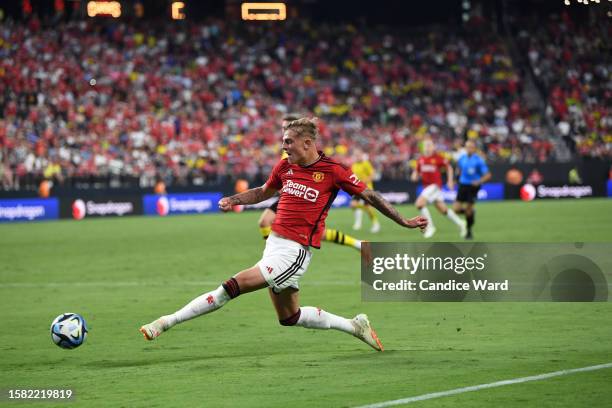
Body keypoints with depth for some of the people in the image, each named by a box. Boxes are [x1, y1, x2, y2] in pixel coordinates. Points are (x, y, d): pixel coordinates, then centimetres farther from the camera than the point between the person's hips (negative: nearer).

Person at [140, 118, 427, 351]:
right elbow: (263, 192, 25)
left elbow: (369, 196, -1)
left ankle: (166, 322, -14)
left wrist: (404, 222, 1)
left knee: (232, 287, -17)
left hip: (295, 252, -8)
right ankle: (354, 326, 27)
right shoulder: (284, 166, 7)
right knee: (289, 316, 16)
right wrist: (234, 200, 8)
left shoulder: (332, 171, -10)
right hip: (275, 244, 8)